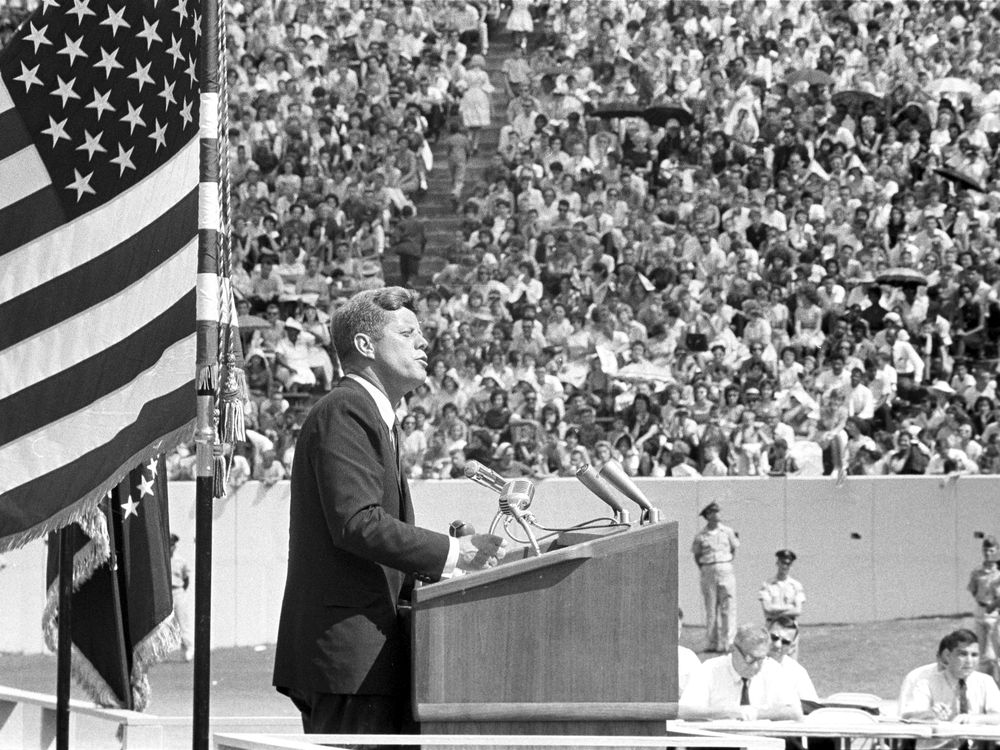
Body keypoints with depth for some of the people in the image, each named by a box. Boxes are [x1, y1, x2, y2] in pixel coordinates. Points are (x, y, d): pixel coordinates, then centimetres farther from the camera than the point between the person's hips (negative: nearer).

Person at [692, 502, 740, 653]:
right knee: (711, 608, 2)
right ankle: (711, 643, 6)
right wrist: (702, 569, 5)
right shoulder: (700, 536, 3)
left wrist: (727, 565, 9)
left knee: (728, 607, -6)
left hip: (725, 570, 0)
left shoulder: (727, 532, 5)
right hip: (708, 571, 0)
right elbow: (696, 554, 13)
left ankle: (727, 642, -7)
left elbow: (734, 548, 16)